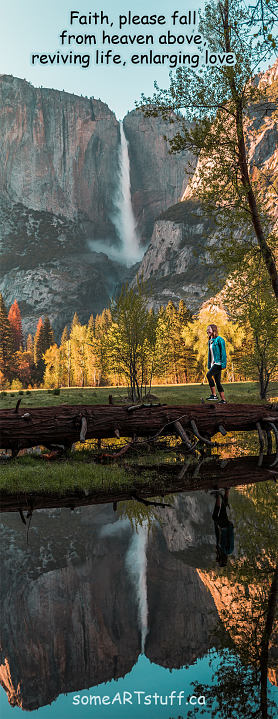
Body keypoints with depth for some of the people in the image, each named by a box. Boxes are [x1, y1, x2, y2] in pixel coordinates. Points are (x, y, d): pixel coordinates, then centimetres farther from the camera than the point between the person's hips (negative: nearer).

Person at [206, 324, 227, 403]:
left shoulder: (219, 340, -7)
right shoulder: (210, 341, 17)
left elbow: (223, 352, -12)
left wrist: (224, 364, -19)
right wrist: (209, 365, 19)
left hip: (218, 363, -8)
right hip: (213, 363, 8)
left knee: (209, 375, -26)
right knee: (217, 382, 5)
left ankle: (214, 395, -25)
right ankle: (223, 400, 8)